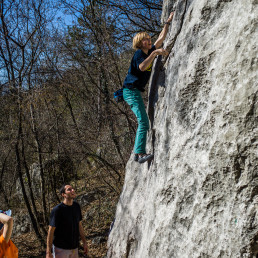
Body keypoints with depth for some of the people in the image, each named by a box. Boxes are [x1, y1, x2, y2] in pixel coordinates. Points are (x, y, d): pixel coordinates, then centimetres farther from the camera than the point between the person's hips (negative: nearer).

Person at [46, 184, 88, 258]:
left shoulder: (76, 206, 1)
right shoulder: (57, 210, -17)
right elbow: (51, 231, -14)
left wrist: (84, 242, 13)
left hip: (74, 248, 6)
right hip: (61, 249, -6)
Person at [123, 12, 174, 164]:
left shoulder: (149, 52, 17)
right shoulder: (139, 53, -7)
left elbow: (162, 38, 24)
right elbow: (142, 67, -28)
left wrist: (168, 22, 24)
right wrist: (155, 53, -26)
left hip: (135, 91, 10)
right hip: (131, 90, -10)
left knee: (143, 122, 10)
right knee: (143, 121, -19)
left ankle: (138, 152, 10)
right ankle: (140, 154, -26)